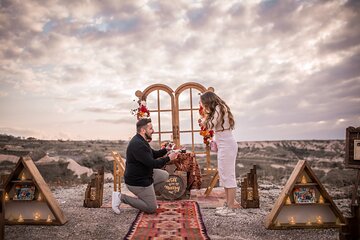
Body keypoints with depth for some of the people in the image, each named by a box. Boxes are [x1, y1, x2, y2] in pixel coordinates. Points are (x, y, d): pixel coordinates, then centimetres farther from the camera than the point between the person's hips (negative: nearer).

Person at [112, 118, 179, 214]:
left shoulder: (141, 141, 7)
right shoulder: (137, 144, -28)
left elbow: (153, 154, 19)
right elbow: (153, 164, -29)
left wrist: (165, 150, 2)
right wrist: (168, 158, -18)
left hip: (144, 174, 10)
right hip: (136, 182, -10)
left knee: (165, 175, 16)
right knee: (152, 208, -1)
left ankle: (145, 196, 17)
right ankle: (121, 197, -1)